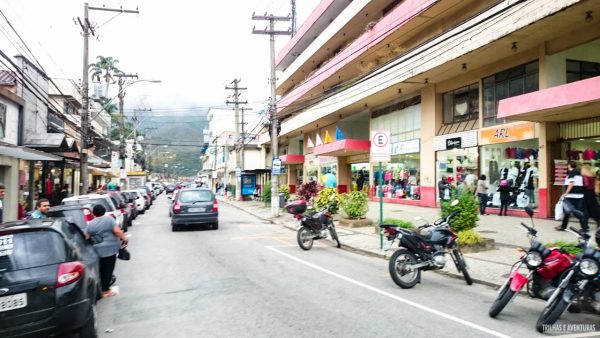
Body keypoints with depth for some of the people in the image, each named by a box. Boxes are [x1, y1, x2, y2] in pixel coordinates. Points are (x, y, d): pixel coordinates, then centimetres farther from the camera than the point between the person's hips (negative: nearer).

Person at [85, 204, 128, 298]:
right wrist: (124, 238, -2)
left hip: (97, 250, 4)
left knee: (101, 270, 16)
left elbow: (86, 237, 4)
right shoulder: (109, 219, -6)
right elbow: (117, 231, -13)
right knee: (108, 269, 2)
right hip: (110, 249, -4)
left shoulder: (90, 224, 5)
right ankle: (105, 291, 5)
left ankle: (101, 288, 24)